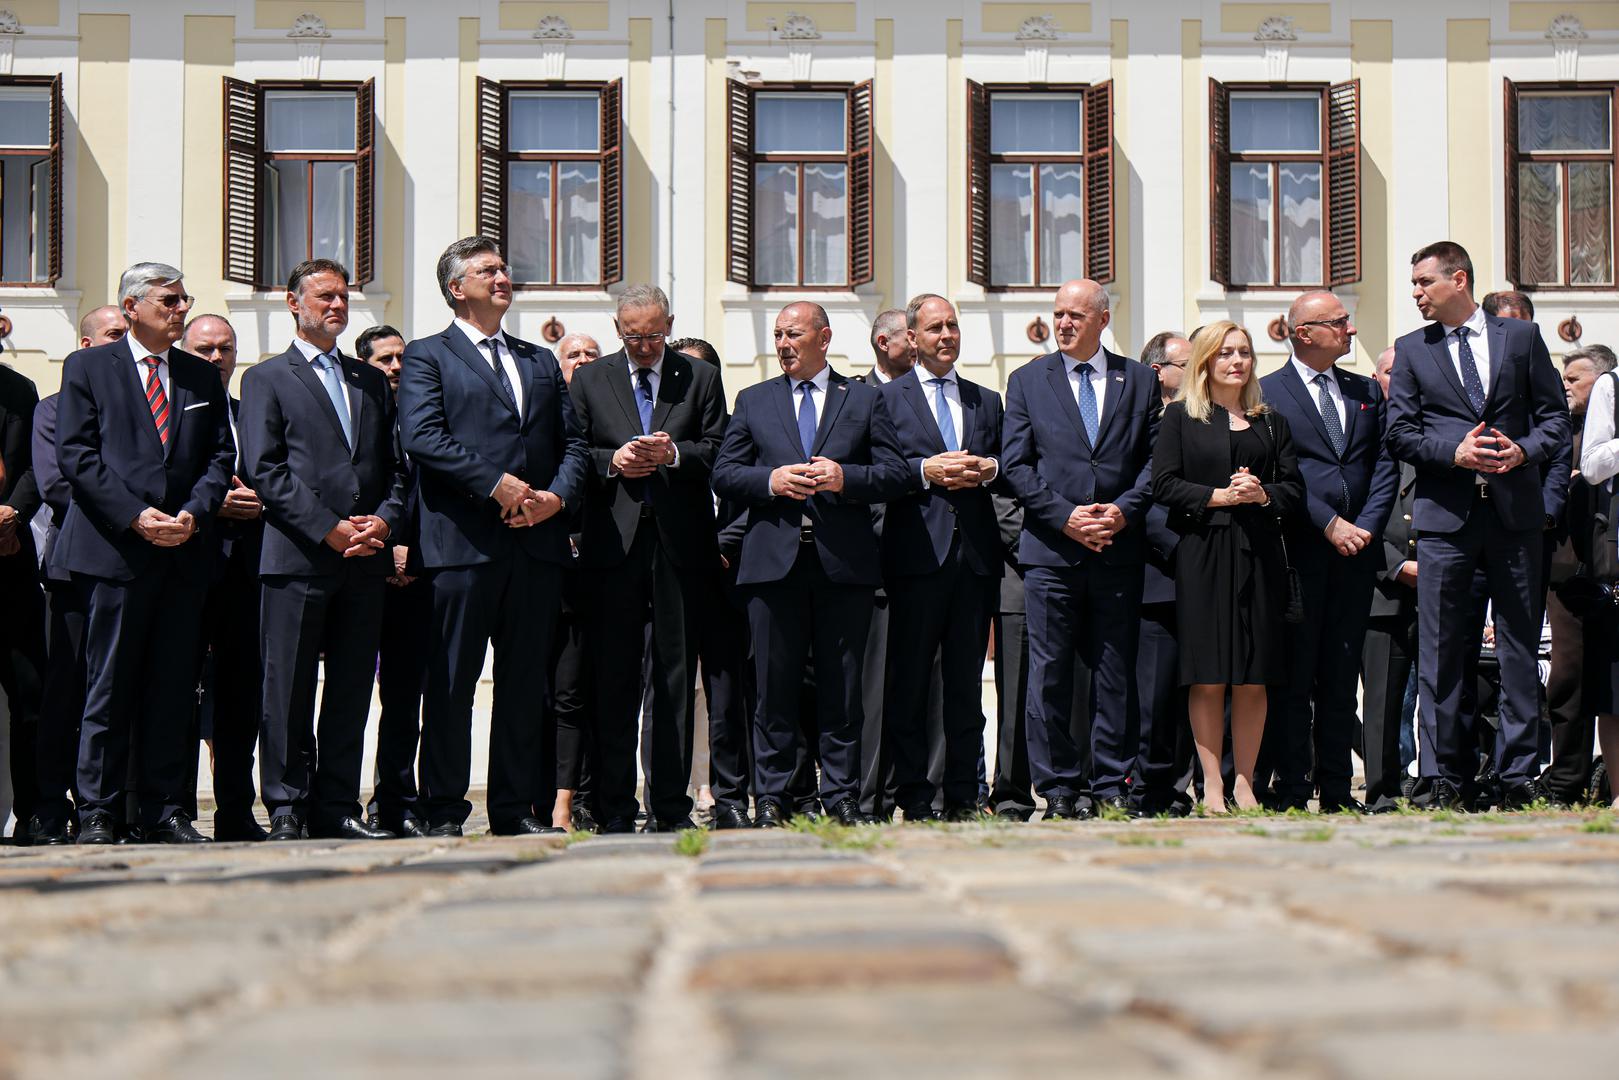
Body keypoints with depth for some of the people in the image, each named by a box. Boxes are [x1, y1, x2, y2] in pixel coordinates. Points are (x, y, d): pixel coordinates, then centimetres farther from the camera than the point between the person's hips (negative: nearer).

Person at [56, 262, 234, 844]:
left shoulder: (203, 376, 16)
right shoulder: (87, 367, 5)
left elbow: (220, 454, 13)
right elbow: (75, 454, -3)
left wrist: (194, 513, -6)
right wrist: (135, 516, -12)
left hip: (185, 553, 4)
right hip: (114, 551, -3)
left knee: (173, 690, 4)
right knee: (109, 688, -2)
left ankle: (165, 811, 10)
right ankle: (98, 813, 4)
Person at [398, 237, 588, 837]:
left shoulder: (540, 361, 23)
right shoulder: (427, 357, 6)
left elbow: (574, 442, 17)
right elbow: (421, 436, -9)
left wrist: (558, 495, -3)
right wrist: (495, 483, -16)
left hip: (537, 541, 5)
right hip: (463, 542, -5)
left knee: (525, 681, 6)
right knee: (451, 682, -2)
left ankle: (517, 808, 12)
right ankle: (443, 811, 3)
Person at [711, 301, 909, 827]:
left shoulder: (865, 400, 12)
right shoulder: (753, 401, 15)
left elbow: (896, 473, 4)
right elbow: (723, 474, 9)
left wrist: (845, 478, -12)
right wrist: (771, 480, -9)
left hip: (845, 564, -1)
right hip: (774, 560, 1)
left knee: (842, 688, 2)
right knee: (774, 686, 1)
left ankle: (841, 797, 8)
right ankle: (770, 798, 6)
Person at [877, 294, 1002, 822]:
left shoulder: (986, 400, 20)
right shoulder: (887, 398, 7)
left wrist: (986, 469, -5)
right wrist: (925, 471, -15)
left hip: (975, 555, 4)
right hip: (917, 554, -3)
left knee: (966, 682, 6)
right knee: (909, 679, -3)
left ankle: (963, 796, 10)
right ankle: (914, 796, 2)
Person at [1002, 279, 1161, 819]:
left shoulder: (1139, 380, 11)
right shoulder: (1028, 380, 8)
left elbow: (1154, 457, 7)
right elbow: (1017, 464, 2)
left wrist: (1124, 510, -10)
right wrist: (1065, 516, -10)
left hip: (1119, 548, 1)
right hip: (1050, 550, -1)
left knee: (1116, 674, 4)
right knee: (1049, 674, -1)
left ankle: (1113, 786, 11)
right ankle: (1059, 790, 5)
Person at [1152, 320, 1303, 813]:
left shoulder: (1271, 421, 16)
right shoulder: (1181, 416, 6)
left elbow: (1294, 486, 12)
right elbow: (1164, 484, -2)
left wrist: (1263, 494, -8)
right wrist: (1219, 496, -13)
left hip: (1258, 553, 3)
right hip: (1202, 555, -3)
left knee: (1253, 679, 1)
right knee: (1207, 678, -4)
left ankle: (1244, 782, 7)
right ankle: (1211, 785, 1)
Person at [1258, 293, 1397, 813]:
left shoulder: (1367, 392, 17)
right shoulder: (1267, 393, 0)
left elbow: (1385, 464, 11)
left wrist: (1367, 527, -4)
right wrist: (1330, 524, -14)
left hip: (1355, 552, 5)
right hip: (1297, 550, -5)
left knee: (1341, 676, 7)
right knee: (1293, 677, -4)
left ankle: (1336, 789, 10)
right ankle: (1291, 790, -1)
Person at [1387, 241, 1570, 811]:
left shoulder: (1522, 337, 9)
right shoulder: (1411, 350, 11)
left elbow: (1555, 415, 9)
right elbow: (1400, 433, 5)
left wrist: (1524, 450, -11)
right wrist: (1455, 452, -11)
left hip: (1516, 510, 0)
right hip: (1444, 514, 0)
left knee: (1520, 646, 3)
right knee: (1440, 651, -1)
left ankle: (1519, 775, 9)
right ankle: (1443, 778, 5)